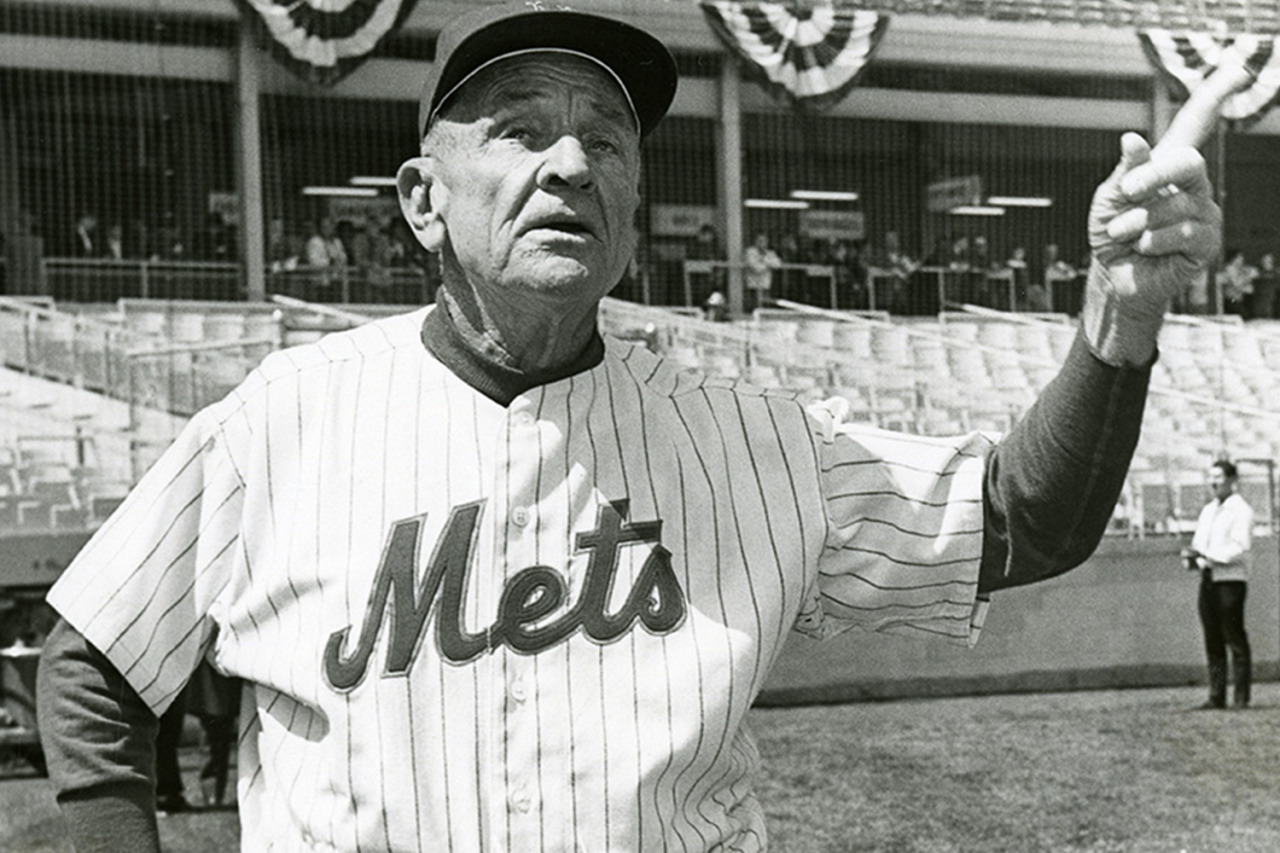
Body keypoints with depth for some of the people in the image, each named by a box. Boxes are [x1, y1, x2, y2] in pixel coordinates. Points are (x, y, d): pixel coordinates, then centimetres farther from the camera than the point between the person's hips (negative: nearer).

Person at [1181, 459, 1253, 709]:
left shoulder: (1240, 510, -3)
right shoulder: (1207, 510, 21)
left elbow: (1240, 550, -13)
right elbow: (1198, 542, 22)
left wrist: (1204, 554, -17)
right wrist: (1192, 557, -1)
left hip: (1230, 579, -7)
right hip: (1207, 579, 7)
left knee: (1235, 638, -6)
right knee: (1213, 641, 4)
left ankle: (1241, 695, -4)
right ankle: (1216, 695, 5)